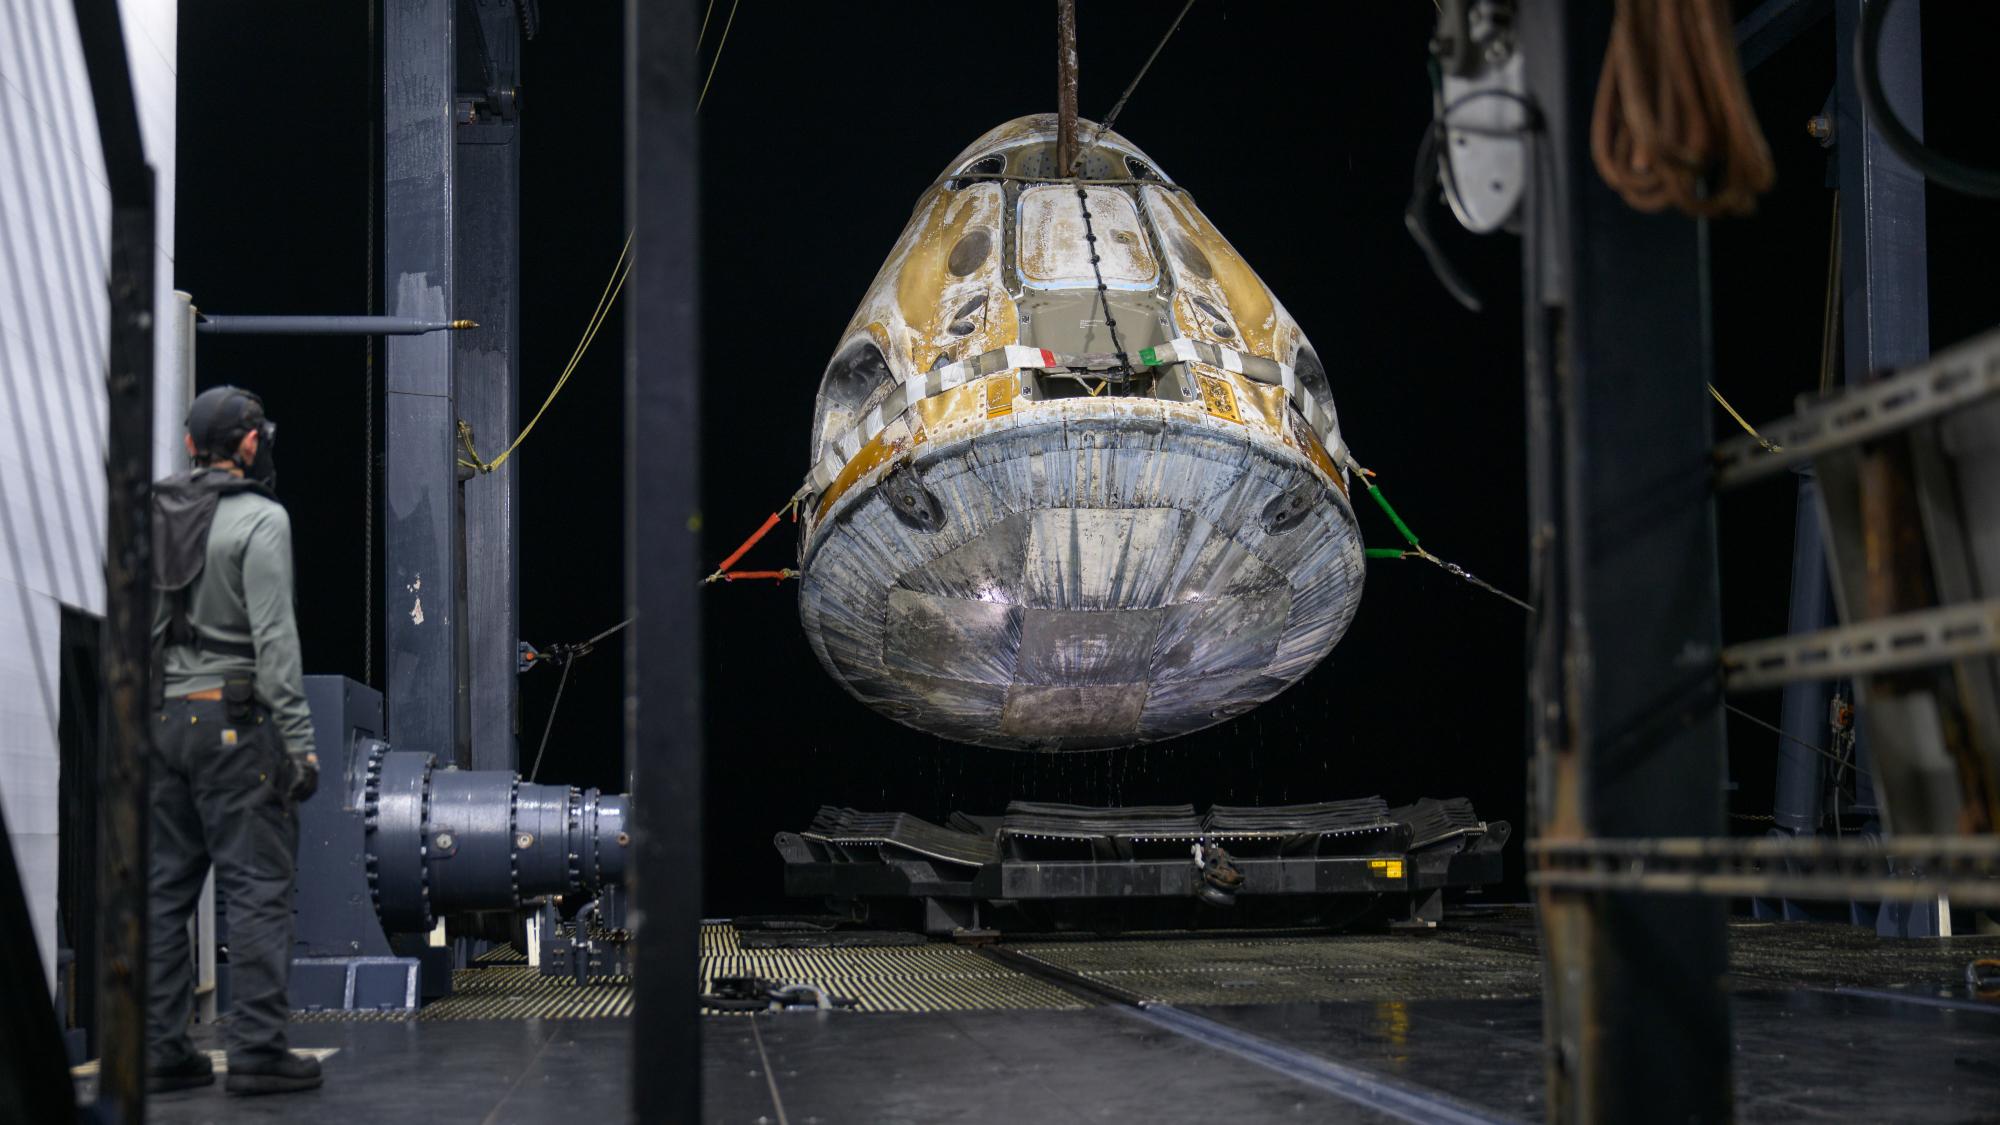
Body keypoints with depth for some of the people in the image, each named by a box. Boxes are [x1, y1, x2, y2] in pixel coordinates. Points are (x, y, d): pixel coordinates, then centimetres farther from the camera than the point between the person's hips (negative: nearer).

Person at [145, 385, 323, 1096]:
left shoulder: (150, 519, 12)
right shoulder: (260, 519, -8)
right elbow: (273, 637, -14)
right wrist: (300, 739, -13)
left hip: (160, 720, 7)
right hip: (235, 721, -7)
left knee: (163, 889, 9)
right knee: (257, 885, -4)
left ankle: (159, 1049, 11)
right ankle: (256, 1048, -5)